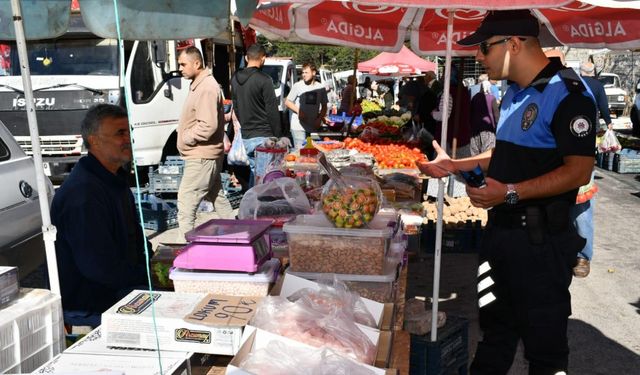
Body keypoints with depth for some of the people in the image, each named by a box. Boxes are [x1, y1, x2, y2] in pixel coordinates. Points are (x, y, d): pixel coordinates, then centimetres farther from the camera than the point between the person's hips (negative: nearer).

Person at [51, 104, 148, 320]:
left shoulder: (116, 180, 11)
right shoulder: (83, 193, -24)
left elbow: (135, 239, 18)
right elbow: (100, 267, -26)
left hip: (118, 284, 10)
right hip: (87, 303, -9)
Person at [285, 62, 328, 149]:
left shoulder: (320, 87, 7)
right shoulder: (297, 85, 0)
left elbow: (324, 106, 16)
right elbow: (287, 102, 4)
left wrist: (320, 118, -1)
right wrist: (298, 111, -12)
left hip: (314, 126, 3)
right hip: (298, 126, -3)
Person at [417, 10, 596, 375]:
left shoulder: (568, 93, -16)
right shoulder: (515, 94, 12)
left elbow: (579, 170, -21)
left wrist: (511, 192, -27)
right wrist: (454, 165, 12)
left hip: (541, 238, -8)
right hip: (501, 229, 9)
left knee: (544, 339, 9)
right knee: (496, 325, 23)